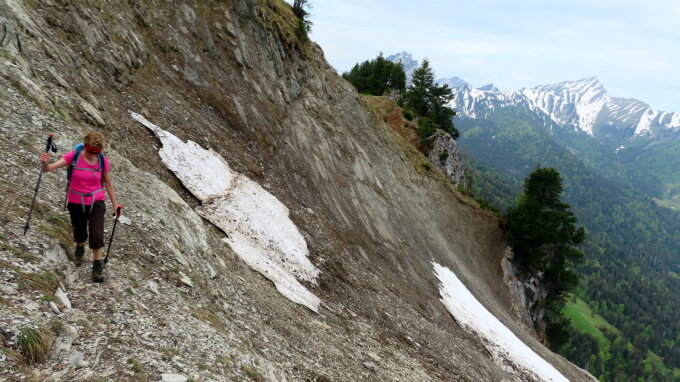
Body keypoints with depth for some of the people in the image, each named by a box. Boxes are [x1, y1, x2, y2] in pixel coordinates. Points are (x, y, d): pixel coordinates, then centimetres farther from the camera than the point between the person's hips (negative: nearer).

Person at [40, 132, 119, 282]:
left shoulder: (103, 161, -10)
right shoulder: (73, 156, -15)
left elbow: (108, 184, 0)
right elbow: (49, 168, -22)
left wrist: (115, 205, 1)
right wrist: (45, 163, -46)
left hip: (96, 202, 0)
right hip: (76, 203, 0)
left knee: (97, 234, -13)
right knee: (79, 233, 18)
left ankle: (98, 266, 4)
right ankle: (79, 249, 54)